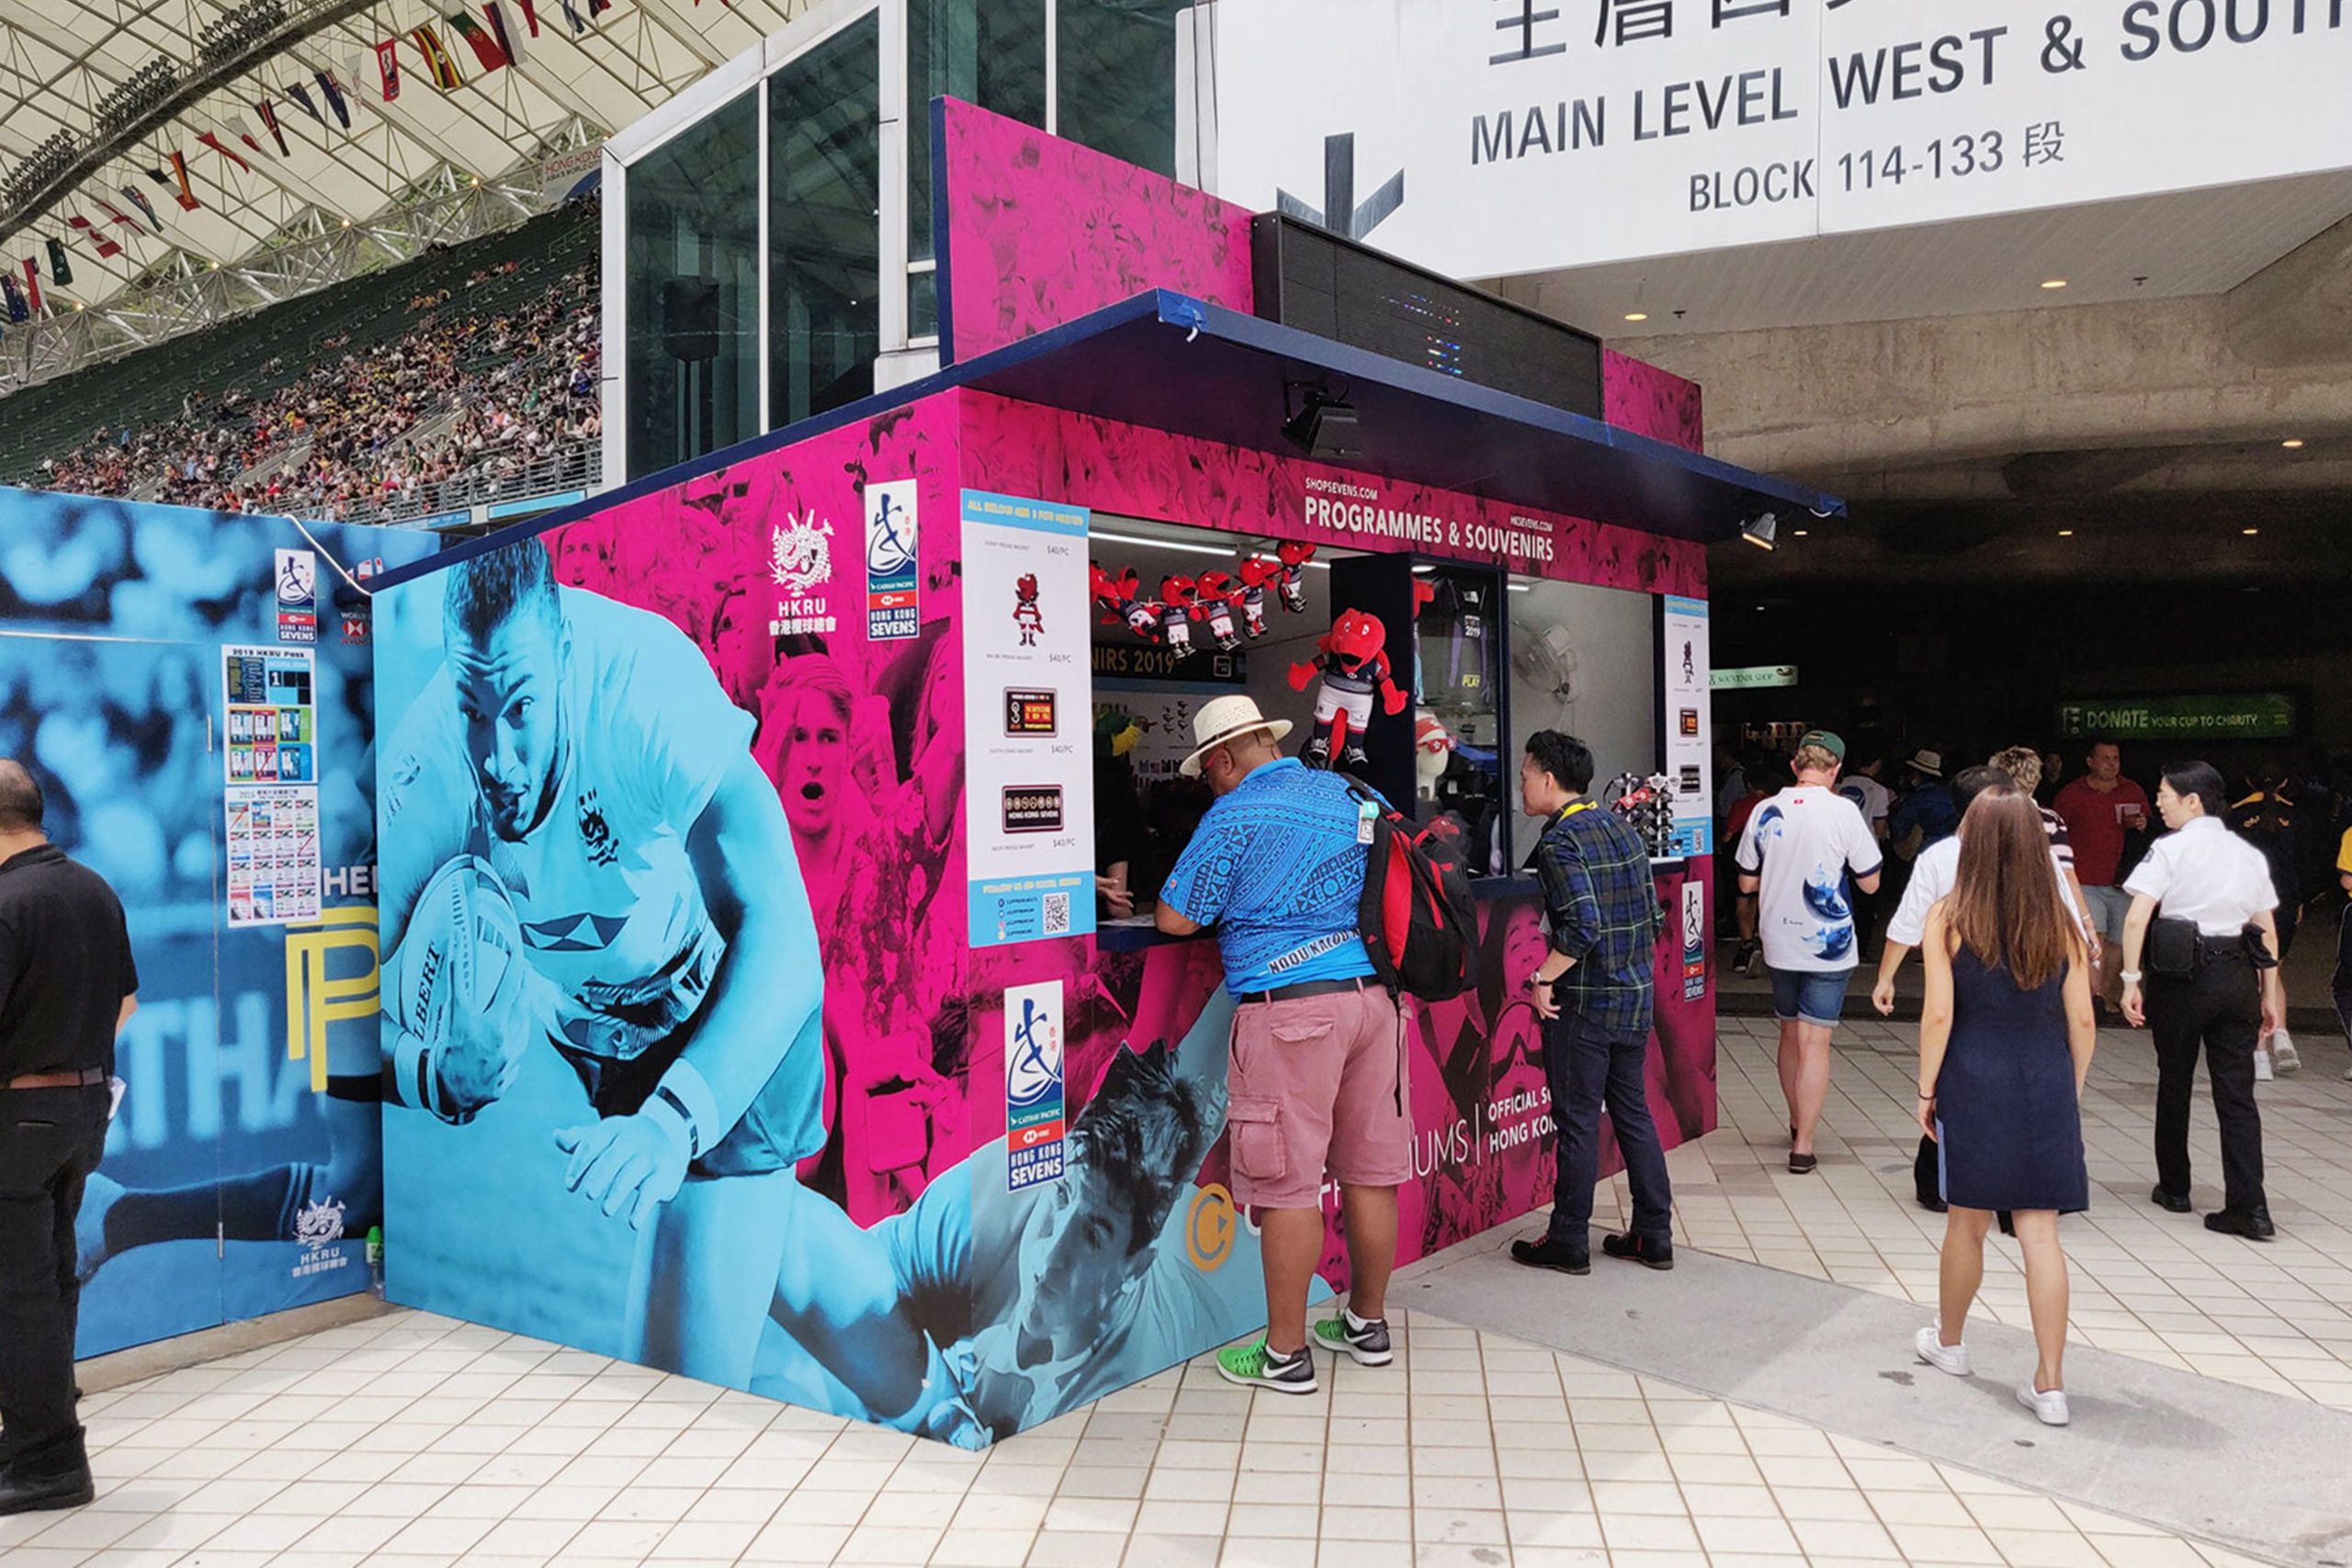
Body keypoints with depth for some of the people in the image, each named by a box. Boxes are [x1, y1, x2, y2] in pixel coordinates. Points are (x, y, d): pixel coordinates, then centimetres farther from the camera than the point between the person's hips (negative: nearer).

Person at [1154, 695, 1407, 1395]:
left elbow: (1176, 921, -5)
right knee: (1369, 1171, 14)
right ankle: (1367, 1323, 28)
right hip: (1376, 994, 7)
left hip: (1290, 1007, -7)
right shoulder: (1350, 794, 14)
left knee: (1287, 1183, 0)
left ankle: (1285, 1354, 8)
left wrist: (1155, 899, 17)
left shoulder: (1235, 817, -6)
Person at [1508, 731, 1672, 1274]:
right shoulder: (1621, 827, 10)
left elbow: (1583, 925, -26)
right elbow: (1652, 913, 13)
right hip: (1637, 995, 8)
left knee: (1578, 1122, 2)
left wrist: (1544, 978, -16)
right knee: (1633, 1113, 15)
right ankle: (1654, 1235, 21)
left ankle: (1568, 1243, 12)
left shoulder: (1561, 841, -16)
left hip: (1584, 1003, -8)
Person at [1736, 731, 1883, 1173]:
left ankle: (1797, 1123, 34)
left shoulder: (1766, 811, -1)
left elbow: (1747, 883, 6)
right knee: (1815, 1042, -1)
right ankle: (1803, 1145, -2)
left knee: (1790, 1035, 19)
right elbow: (1870, 883, -5)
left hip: (1779, 942, 4)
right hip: (1828, 944, -4)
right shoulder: (1843, 812, -11)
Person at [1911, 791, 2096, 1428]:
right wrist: (2072, 1090, 16)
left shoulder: (1948, 917, -8)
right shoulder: (2060, 920, 0)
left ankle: (1949, 1341, 34)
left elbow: (1938, 1015, -10)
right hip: (2046, 1085, 2)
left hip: (1972, 1082, -2)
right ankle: (2049, 1384, 6)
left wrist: (1926, 1090, 0)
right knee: (2040, 1233, 4)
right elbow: (2083, 1021, 2)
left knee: (1967, 1222, 14)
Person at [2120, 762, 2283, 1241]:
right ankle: (2249, 1207, -2)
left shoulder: (2171, 848, -7)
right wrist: (2269, 994, 15)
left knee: (2175, 1083, 12)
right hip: (2239, 978, 4)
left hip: (2183, 976, -4)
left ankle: (2174, 1188, 26)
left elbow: (2136, 918, -18)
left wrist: (2131, 980, -15)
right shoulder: (2249, 854, 8)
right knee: (2236, 1091, 5)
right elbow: (2268, 932, 10)